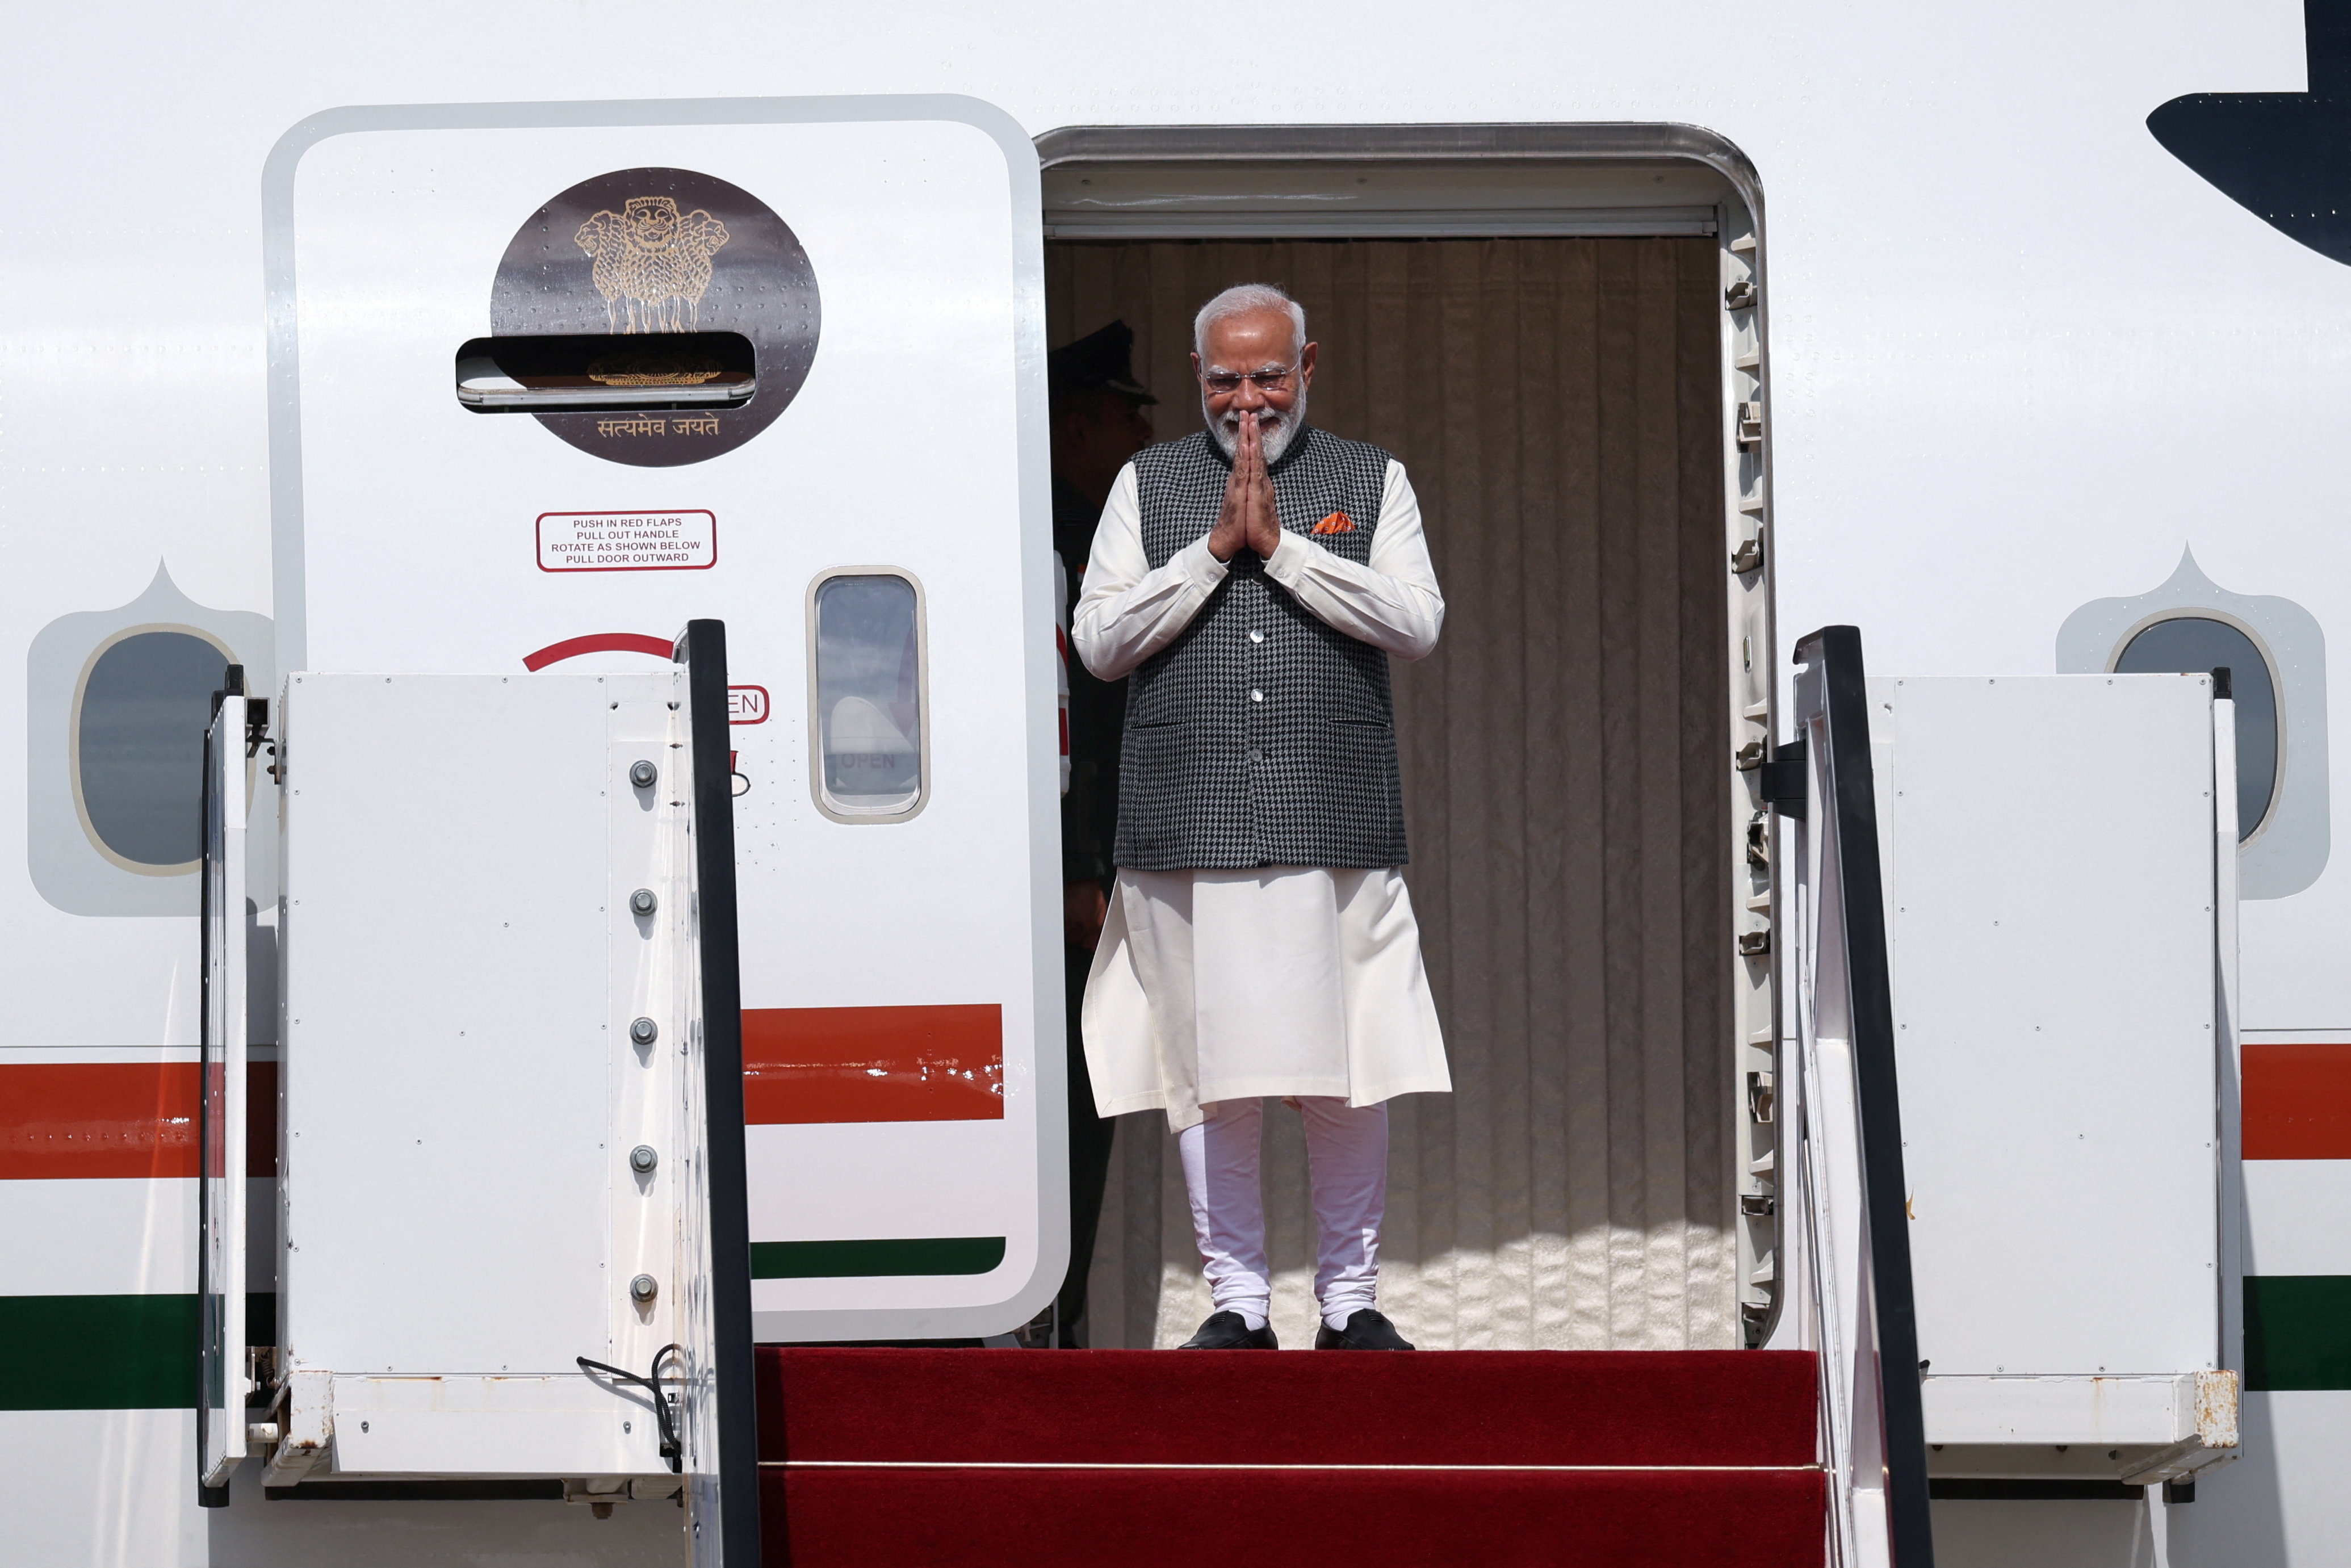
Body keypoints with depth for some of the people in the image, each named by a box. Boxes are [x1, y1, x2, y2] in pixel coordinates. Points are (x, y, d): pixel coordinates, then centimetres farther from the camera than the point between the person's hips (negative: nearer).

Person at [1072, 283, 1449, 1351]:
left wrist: (1282, 544, -7)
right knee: (1208, 1068, 0)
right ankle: (1237, 1300, 9)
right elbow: (1097, 640, 4)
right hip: (1189, 829, 1)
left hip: (1335, 825, 0)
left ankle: (1349, 1299, 10)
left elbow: (1417, 624, -2)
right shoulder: (1149, 483, 13)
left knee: (1348, 1072, -1)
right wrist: (1214, 546, -5)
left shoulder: (1372, 481, 12)